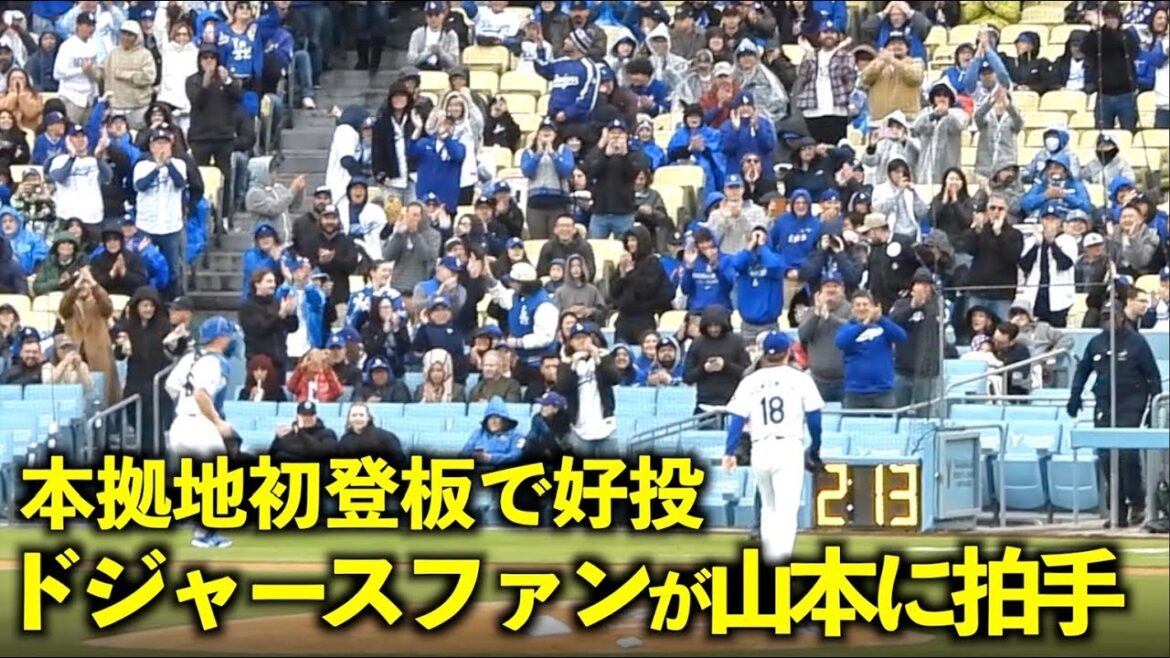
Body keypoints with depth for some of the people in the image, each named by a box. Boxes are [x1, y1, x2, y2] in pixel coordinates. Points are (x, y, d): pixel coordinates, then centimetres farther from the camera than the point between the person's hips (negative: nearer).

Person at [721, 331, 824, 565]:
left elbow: (737, 419, 1)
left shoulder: (750, 381, 7)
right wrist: (815, 449, 18)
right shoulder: (800, 379, 2)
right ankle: (782, 550, -28)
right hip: (789, 448, -3)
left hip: (760, 449, 3)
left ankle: (769, 553, 19)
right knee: (787, 508, -10)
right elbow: (813, 417, 5)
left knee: (768, 506, 20)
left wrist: (730, 452, 1)